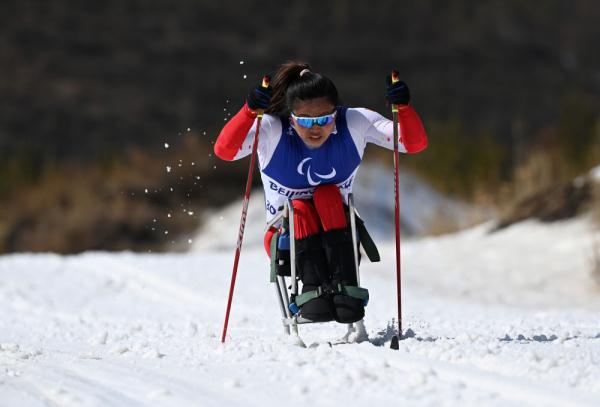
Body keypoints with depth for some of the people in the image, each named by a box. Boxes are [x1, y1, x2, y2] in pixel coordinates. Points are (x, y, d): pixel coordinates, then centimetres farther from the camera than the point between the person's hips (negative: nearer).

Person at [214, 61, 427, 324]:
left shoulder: (355, 124, -11)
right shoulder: (272, 129, -16)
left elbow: (415, 144, -16)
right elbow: (224, 150, -31)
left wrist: (403, 106, -35)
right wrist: (250, 111, -47)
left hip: (337, 233, 1)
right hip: (288, 238, -1)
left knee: (328, 195, -27)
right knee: (300, 208, -29)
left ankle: (344, 286, -36)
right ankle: (313, 287, -38)